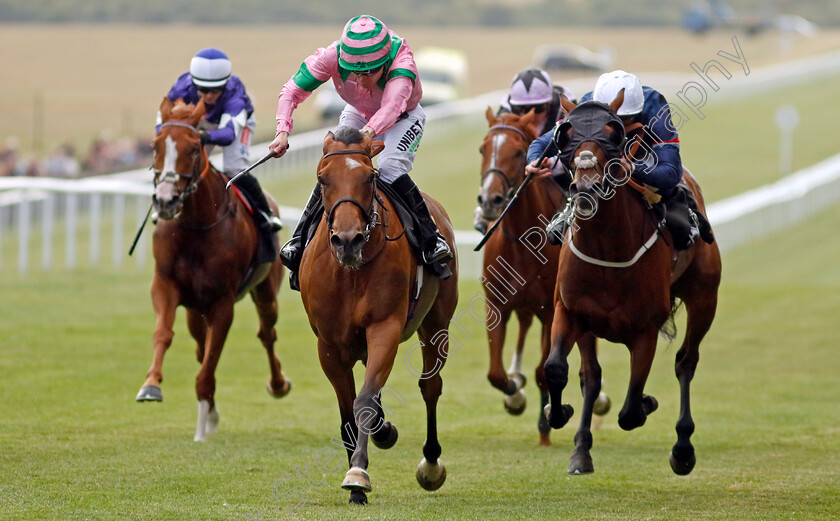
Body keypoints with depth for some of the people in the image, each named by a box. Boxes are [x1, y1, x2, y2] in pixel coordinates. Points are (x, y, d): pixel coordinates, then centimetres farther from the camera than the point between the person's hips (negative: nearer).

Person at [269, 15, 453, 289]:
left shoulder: (401, 59, -41)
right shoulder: (333, 56, -33)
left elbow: (392, 105, -56)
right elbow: (292, 91, -27)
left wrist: (369, 132, -75)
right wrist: (283, 131, -44)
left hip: (403, 119, -3)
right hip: (358, 115, 3)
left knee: (390, 169, -28)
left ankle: (432, 240, -19)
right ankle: (299, 241, 0)